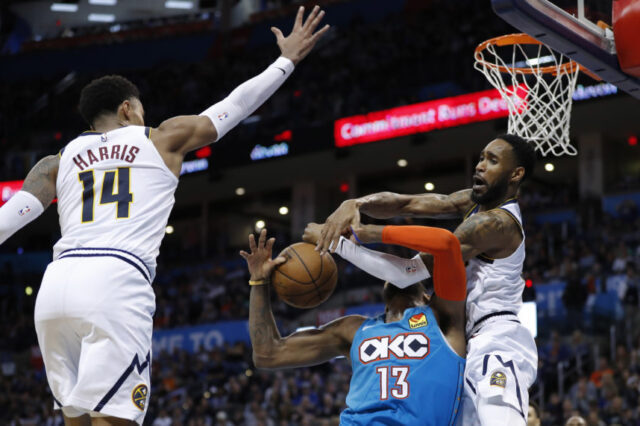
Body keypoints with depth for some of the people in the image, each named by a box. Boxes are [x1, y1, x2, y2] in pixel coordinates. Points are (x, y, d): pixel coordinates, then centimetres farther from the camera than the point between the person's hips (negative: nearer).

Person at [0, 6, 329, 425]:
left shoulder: (58, 162, 23)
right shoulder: (161, 139, 18)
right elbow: (234, 105, 25)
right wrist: (288, 60, 37)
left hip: (57, 282, 4)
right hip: (117, 281, -4)